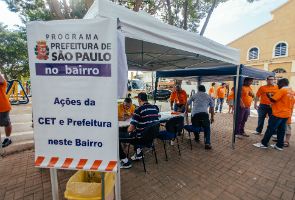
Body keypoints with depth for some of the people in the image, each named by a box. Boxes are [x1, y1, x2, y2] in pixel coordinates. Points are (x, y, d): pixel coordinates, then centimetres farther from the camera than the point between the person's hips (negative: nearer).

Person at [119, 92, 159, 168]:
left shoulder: (139, 110, -19)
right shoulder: (155, 109, 3)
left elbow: (131, 129, -19)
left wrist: (128, 130, 7)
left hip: (141, 139, -8)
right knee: (135, 132, 34)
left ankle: (125, 162, 8)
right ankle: (138, 152, 33)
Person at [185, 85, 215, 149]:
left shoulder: (194, 95, 18)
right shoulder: (209, 96, 18)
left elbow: (187, 104, 21)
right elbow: (212, 107, 15)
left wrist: (186, 111, 36)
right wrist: (212, 117, 21)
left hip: (194, 113, 1)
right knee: (207, 128, 15)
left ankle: (196, 138, 39)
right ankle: (207, 143, 5)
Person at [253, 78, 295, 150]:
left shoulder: (282, 90, -14)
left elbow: (273, 100, -17)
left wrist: (269, 96, 2)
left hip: (278, 114, -8)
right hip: (287, 114, 8)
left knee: (271, 128, -3)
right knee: (281, 129, 13)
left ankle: (264, 144, 4)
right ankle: (279, 145, 20)